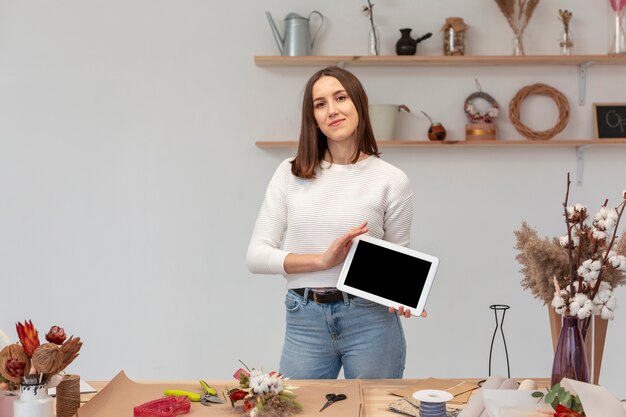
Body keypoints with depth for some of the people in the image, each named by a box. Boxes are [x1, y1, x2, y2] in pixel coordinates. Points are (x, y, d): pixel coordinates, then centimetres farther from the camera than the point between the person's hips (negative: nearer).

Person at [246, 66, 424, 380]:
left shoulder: (392, 180, -1)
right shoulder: (290, 174, 3)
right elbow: (256, 255, -1)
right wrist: (323, 259, -14)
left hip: (370, 321, -1)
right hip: (304, 322, 1)